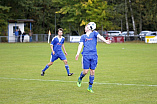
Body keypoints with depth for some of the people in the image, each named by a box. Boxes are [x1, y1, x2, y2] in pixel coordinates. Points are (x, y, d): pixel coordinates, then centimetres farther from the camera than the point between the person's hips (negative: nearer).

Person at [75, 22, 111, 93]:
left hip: (94, 55, 0)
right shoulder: (83, 36, 17)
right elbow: (80, 45, 5)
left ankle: (90, 87, 11)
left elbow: (99, 36, -7)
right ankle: (80, 79, 27)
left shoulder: (94, 33, 13)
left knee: (92, 72, 1)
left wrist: (105, 41, -27)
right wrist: (78, 54, -10)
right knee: (85, 71, -4)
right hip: (86, 55, 0)